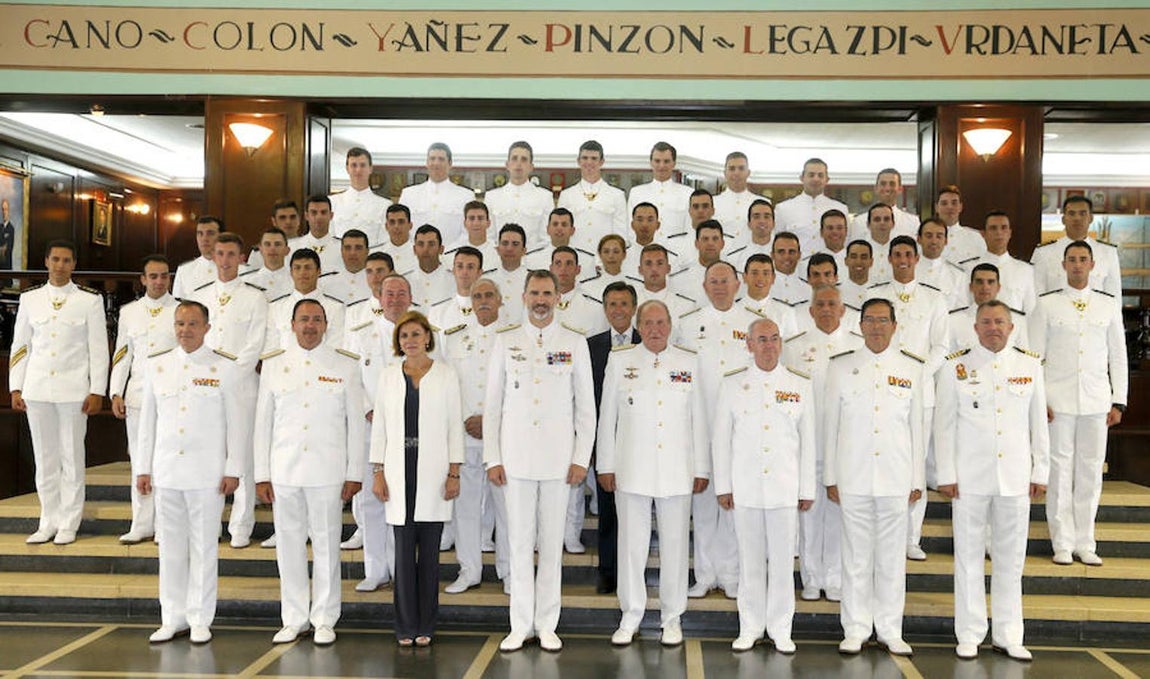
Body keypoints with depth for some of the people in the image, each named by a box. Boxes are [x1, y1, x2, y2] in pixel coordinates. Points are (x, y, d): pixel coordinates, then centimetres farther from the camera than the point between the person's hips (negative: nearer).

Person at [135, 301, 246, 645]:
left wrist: (233, 470, -6)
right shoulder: (158, 365, 9)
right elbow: (148, 420, 11)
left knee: (204, 547, 4)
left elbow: (237, 422, -3)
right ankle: (172, 618, 21)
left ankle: (200, 620, 14)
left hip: (207, 473, -3)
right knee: (171, 547, 10)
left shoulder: (225, 368, -2)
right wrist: (143, 468, 9)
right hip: (166, 471, 3)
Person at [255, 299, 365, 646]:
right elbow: (263, 421, 8)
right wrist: (261, 474, 3)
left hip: (327, 472, -2)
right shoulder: (273, 364, 7)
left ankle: (324, 620, 16)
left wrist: (354, 474, -2)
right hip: (284, 471, 2)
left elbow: (355, 422, 3)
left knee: (327, 546, 3)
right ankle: (293, 619, 21)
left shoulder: (345, 365, 3)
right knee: (289, 546, 8)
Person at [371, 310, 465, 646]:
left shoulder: (445, 374, 4)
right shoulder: (388, 376, 9)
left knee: (429, 550, 2)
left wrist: (454, 473, -3)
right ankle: (405, 626, 13)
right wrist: (378, 472, 3)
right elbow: (380, 426, 9)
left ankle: (425, 626, 13)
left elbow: (455, 424, 2)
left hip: (433, 473, -1)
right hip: (399, 471, 1)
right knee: (403, 549, 2)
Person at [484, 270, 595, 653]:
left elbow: (586, 407, 4)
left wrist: (581, 459, -3)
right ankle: (520, 625, 15)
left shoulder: (575, 344, 5)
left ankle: (546, 624, 17)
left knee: (552, 543, 6)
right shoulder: (506, 343, 6)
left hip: (558, 459, 0)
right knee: (520, 542, 5)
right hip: (516, 458, 1)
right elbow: (492, 404, 5)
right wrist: (492, 458, -1)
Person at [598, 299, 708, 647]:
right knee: (632, 544, 5)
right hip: (631, 469, 0)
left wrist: (701, 469, 6)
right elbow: (607, 416, 5)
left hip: (677, 471, 1)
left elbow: (698, 419, 7)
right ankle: (630, 616, 20)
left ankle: (672, 618, 21)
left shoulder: (689, 362, 6)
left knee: (675, 544, 6)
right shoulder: (619, 359, 4)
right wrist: (606, 465, 3)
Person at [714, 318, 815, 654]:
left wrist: (807, 490, 3)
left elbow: (808, 440, 5)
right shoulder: (733, 384, 3)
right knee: (750, 560, 8)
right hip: (745, 487, 0)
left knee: (783, 560, 4)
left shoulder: (800, 384, 4)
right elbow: (721, 437, 5)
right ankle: (750, 627, 21)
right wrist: (723, 485, 1)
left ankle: (780, 629, 18)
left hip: (785, 487, 0)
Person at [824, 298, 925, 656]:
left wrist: (918, 479, 6)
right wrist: (830, 477, 2)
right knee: (856, 556, 5)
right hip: (853, 476, -1)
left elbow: (917, 425, 8)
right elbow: (830, 422, 5)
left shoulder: (912, 368, 7)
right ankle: (855, 630, 15)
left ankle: (890, 630, 19)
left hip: (896, 477, 1)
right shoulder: (841, 366, 5)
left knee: (893, 556, 6)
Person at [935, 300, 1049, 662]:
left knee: (1011, 558, 9)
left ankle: (1009, 635, 21)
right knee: (969, 557, 5)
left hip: (1015, 477, 2)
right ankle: (970, 635, 16)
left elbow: (1038, 423, 9)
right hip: (970, 477, -2)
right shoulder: (956, 368, 0)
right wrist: (946, 475, -3)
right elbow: (944, 425, 0)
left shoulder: (1030, 365, 6)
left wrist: (1040, 472, 6)